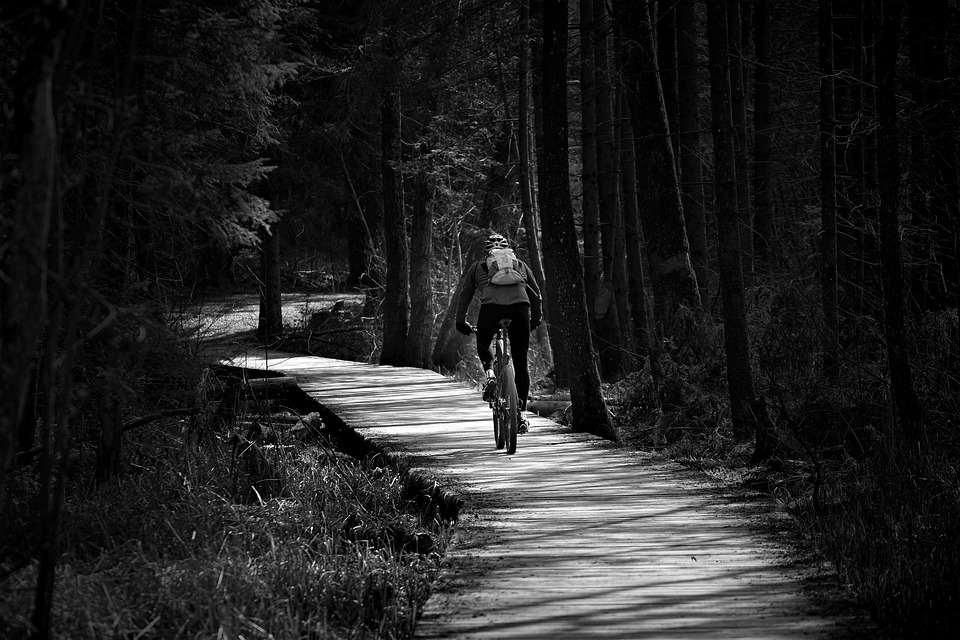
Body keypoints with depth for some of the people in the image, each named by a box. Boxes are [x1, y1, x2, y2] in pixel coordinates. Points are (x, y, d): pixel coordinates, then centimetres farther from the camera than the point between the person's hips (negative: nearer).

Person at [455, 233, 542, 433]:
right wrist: (536, 318, 40)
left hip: (491, 305, -1)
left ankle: (489, 374, 1)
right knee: (520, 363, 12)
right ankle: (521, 414, 10)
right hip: (520, 306, 1)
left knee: (483, 344, 30)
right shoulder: (520, 264, 30)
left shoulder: (477, 267, 26)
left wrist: (461, 322, 27)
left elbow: (465, 295, 21)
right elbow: (536, 293, 29)